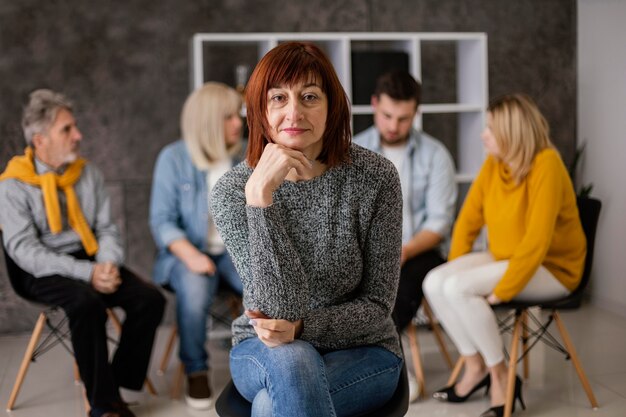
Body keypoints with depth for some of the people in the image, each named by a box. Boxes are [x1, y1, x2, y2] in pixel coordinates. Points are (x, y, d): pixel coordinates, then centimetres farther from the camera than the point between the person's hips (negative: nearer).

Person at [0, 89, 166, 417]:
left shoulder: (88, 173, 9)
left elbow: (107, 229, 9)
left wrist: (108, 264, -15)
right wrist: (86, 273, -25)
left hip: (89, 261, 5)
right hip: (42, 272, -5)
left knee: (150, 298, -18)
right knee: (87, 301, -35)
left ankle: (118, 384, -6)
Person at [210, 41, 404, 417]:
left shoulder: (375, 178, -13)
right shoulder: (233, 190, -13)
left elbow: (377, 306, -8)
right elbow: (281, 308, -23)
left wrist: (302, 328, -26)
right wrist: (260, 196, -32)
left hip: (361, 349, -1)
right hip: (265, 353, 1)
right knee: (291, 360, -35)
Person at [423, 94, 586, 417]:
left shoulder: (546, 166, -24)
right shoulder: (493, 163, -1)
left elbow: (537, 241, -29)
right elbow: (469, 220, 5)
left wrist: (500, 292, -26)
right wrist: (453, 270, -1)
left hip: (551, 268, -7)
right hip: (505, 258, 8)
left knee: (459, 289, -27)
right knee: (434, 282, -13)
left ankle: (500, 377, -9)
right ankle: (476, 366, 3)